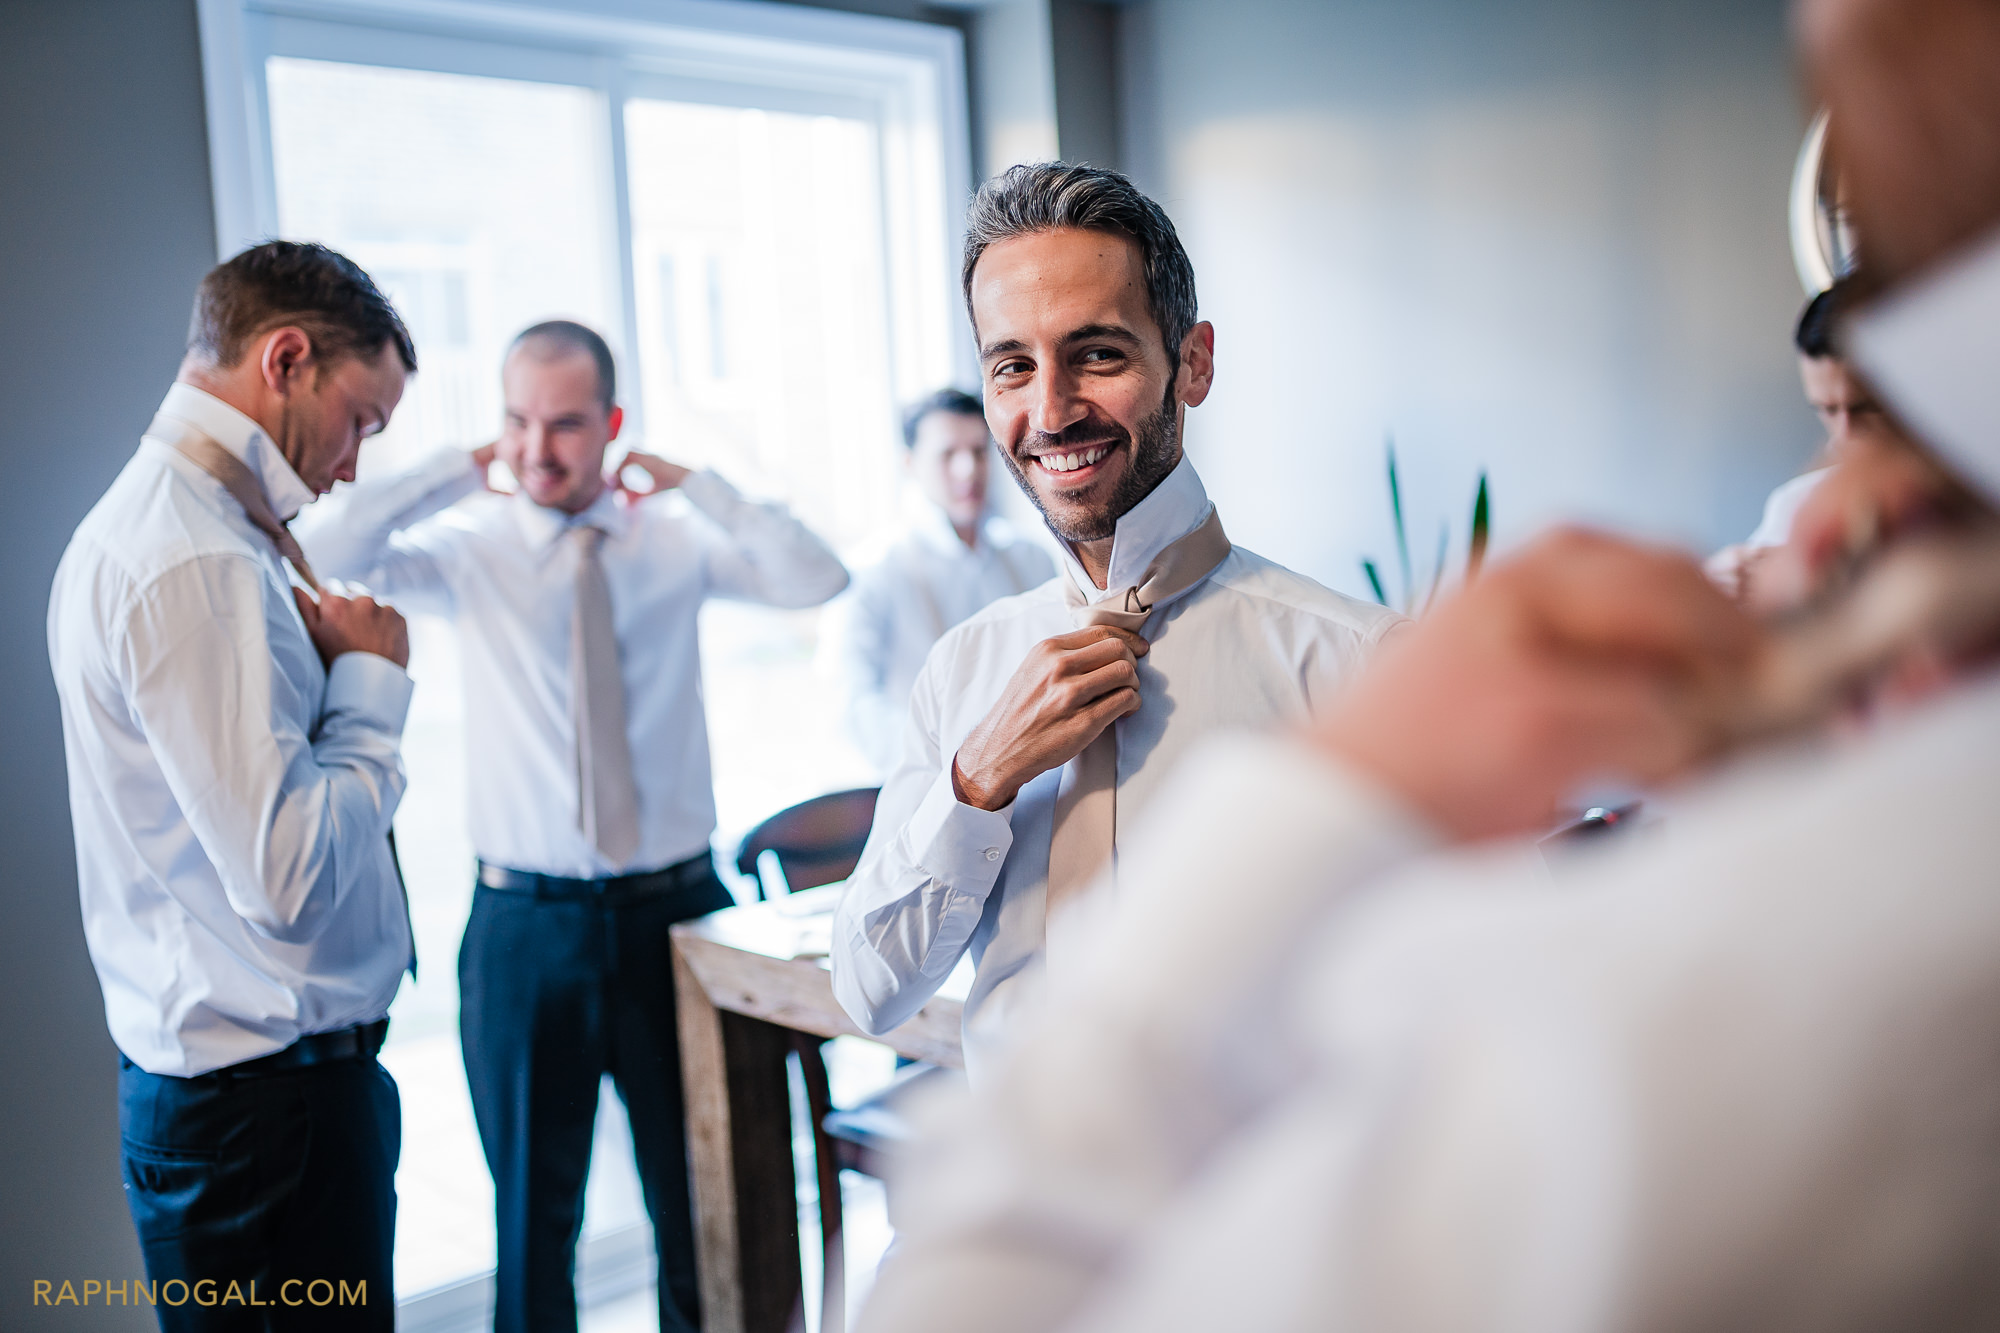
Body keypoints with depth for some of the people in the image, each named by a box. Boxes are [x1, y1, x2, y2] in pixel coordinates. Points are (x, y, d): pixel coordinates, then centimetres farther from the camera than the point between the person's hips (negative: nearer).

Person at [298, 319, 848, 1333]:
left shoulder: (676, 537, 0)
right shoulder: (469, 547, -1)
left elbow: (816, 580, -16)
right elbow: (319, 556, -17)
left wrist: (689, 480, -13)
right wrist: (461, 468, -11)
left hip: (674, 906, 1)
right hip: (527, 921, 0)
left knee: (701, 1198, 13)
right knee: (534, 1208, 14)